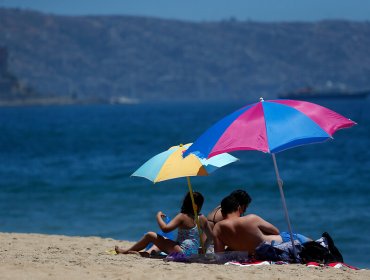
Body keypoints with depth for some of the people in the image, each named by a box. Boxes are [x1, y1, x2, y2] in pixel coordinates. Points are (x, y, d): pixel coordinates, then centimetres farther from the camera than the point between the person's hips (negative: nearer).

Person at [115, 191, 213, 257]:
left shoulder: (182, 217, -12)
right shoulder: (202, 219, 4)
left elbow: (165, 228, -21)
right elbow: (211, 237, 9)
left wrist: (158, 216, -3)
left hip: (182, 251, -7)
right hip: (194, 253, 7)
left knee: (150, 235, -1)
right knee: (161, 240, 30)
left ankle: (126, 251, 12)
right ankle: (146, 253, 15)